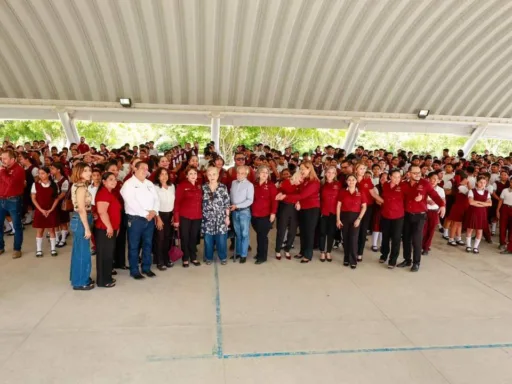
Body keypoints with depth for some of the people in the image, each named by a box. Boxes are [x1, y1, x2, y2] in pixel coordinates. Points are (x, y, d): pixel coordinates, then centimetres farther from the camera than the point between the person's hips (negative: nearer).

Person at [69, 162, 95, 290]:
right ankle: (80, 282, 11)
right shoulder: (81, 187, -19)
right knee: (82, 251, 0)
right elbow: (82, 210, -22)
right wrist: (87, 228, -21)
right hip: (81, 221, -10)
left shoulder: (78, 185, 11)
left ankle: (78, 278, 31)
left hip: (79, 219, 10)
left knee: (78, 251, 18)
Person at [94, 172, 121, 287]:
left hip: (111, 229, 10)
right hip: (104, 229, -10)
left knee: (109, 254, 16)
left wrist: (114, 227, 23)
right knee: (104, 254, -2)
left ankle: (107, 277, 25)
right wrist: (109, 227, -23)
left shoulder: (110, 193, 16)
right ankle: (102, 280, 7)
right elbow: (102, 212, -25)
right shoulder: (103, 193, -15)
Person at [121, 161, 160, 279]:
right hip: (135, 218, -6)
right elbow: (131, 203, -17)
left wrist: (154, 211, -9)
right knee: (134, 246, 3)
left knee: (148, 244, 12)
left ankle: (146, 267, 23)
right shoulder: (129, 184, -7)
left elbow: (156, 199, 10)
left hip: (150, 219, 6)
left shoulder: (150, 184, 14)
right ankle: (134, 270, 13)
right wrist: (145, 214, -17)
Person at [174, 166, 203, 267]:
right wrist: (176, 219, -11)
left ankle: (193, 257, 27)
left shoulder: (199, 186, 10)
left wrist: (202, 214, 6)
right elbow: (177, 203, -8)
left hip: (197, 216, 4)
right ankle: (185, 259, 20)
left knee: (194, 237, 13)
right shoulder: (181, 186, -6)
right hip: (184, 216, -4)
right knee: (185, 238, 6)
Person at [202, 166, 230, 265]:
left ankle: (223, 257, 21)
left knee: (221, 239, 4)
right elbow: (200, 203, 6)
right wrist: (200, 216, 4)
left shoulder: (223, 187, -2)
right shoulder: (203, 188, 2)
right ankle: (208, 257, 25)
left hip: (220, 218, -1)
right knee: (208, 239, 8)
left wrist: (227, 216, -2)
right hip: (207, 218, 1)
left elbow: (227, 203, 0)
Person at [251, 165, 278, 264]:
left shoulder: (271, 185, -3)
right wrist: (251, 211, 6)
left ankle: (262, 256, 10)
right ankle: (259, 253, 28)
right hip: (254, 214, 4)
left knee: (262, 235, -1)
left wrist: (273, 213, -16)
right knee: (259, 235, 14)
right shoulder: (254, 185, 9)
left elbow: (274, 200, -8)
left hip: (265, 215, -4)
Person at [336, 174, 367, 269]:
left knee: (353, 239, -5)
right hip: (344, 216, 1)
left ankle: (353, 261, 4)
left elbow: (364, 207, 1)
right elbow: (338, 206, 3)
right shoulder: (342, 192, 3)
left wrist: (359, 219, -8)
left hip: (355, 217, -1)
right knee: (345, 238, 5)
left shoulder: (360, 193, 1)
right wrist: (338, 219, -3)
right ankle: (346, 259, 18)